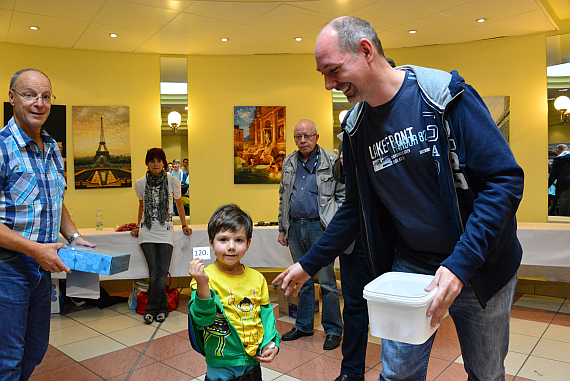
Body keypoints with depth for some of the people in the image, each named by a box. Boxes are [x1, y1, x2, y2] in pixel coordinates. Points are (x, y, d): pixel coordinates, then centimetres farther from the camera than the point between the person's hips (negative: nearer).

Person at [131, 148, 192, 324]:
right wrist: (138, 226, 21)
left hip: (165, 231, -1)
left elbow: (179, 204, 12)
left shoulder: (173, 181, -1)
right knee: (154, 272, -3)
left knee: (162, 273, -7)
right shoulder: (140, 183, 4)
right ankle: (162, 308, 7)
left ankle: (151, 309, 6)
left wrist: (184, 225, 14)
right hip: (147, 232, 1)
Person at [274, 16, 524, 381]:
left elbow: (506, 179, -17)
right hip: (408, 268, 3)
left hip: (479, 268, -2)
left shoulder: (444, 95, -16)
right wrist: (309, 264, 8)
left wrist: (460, 264, -26)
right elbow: (356, 209, 8)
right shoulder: (356, 127, -2)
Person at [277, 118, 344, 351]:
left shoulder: (332, 161, -2)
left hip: (320, 227, -5)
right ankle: (303, 325, 28)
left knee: (327, 281, 1)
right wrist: (282, 229, 15)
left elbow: (343, 196, -2)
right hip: (295, 228, 5)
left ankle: (333, 330, 15)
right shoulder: (288, 163, 13)